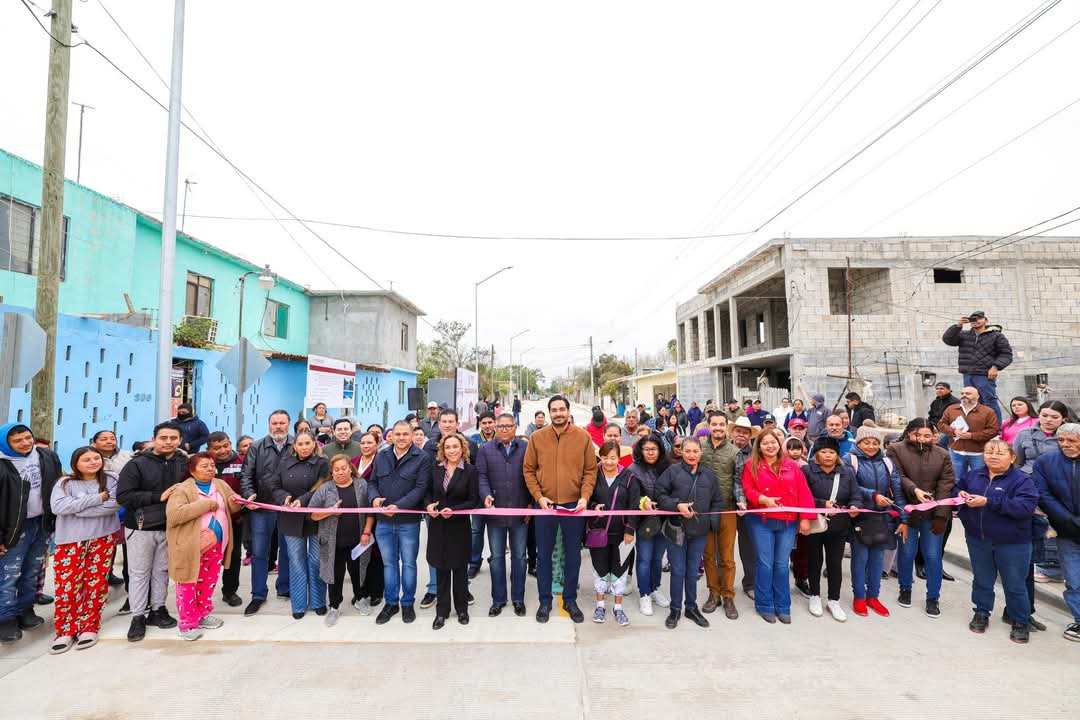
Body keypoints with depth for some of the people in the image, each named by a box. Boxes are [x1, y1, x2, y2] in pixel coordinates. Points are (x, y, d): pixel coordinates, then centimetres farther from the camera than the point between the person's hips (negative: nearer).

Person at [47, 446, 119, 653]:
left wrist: (78, 509, -13)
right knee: (67, 585, 0)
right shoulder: (65, 483, 1)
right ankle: (66, 631, 15)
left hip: (103, 538, 0)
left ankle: (89, 627, 17)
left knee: (96, 583, 5)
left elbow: (113, 505, -12)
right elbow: (58, 507, -15)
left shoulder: (110, 480, 1)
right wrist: (96, 499, -16)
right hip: (70, 540, 0)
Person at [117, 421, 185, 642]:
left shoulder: (184, 463, -1)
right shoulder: (137, 464, -9)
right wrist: (158, 497, -20)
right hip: (142, 528, -2)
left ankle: (157, 610, 28)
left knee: (162, 571, 14)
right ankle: (138, 617, 21)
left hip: (170, 528, 2)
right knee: (140, 573, 9)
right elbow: (123, 496, -14)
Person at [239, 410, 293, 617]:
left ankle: (284, 588, 31)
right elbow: (246, 475, 0)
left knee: (287, 551, 13)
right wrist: (249, 494, -16)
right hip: (262, 507, 0)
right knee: (259, 552, 7)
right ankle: (258, 595, 21)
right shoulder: (257, 448, 2)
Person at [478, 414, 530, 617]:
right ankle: (498, 599, 25)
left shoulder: (526, 448, 0)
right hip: (495, 511, 1)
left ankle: (518, 599, 24)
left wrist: (531, 503, -4)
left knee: (519, 556, 10)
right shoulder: (486, 449, 3)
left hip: (520, 512, 0)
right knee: (496, 557, 11)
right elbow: (481, 476, -2)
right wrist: (486, 495, -19)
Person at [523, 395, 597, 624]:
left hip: (574, 505, 0)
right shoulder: (537, 437, -3)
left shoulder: (583, 437, -4)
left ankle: (570, 600, 30)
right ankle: (545, 601, 27)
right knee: (543, 555, 10)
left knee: (573, 555, 12)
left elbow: (590, 470, 0)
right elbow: (529, 470, 0)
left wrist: (585, 496, -11)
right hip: (545, 505, 0)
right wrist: (539, 497, -9)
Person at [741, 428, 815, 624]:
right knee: (765, 563, 2)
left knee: (782, 565, 8)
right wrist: (764, 499, -23)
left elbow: (803, 492, 4)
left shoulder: (791, 466, 7)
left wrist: (805, 518, -3)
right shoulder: (752, 465, 0)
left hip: (788, 522, 2)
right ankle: (765, 606, 16)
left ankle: (782, 607, 22)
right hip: (761, 521, -2)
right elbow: (748, 490, -5)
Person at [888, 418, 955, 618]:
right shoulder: (896, 449, -4)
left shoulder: (942, 454, 2)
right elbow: (898, 477, -9)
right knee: (906, 552, 10)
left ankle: (933, 597, 21)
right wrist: (914, 490, -27)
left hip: (933, 514, 1)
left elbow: (946, 486, -3)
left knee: (933, 556, 5)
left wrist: (941, 516, -10)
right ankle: (905, 589, 31)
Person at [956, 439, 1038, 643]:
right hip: (978, 540, 4)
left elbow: (1026, 506, -27)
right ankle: (981, 612, 35)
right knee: (982, 580, 18)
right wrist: (960, 493, -9)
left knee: (1015, 585, 10)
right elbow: (956, 487, 15)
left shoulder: (1022, 480, -14)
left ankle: (1020, 622, 29)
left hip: (1012, 543, -4)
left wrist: (989, 501, -32)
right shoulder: (973, 475, 0)